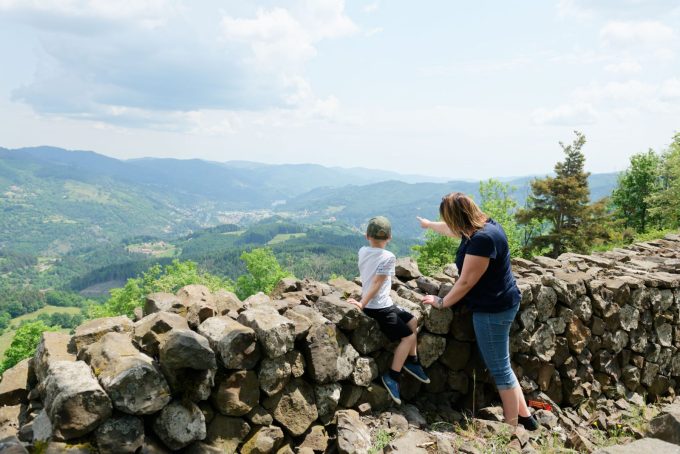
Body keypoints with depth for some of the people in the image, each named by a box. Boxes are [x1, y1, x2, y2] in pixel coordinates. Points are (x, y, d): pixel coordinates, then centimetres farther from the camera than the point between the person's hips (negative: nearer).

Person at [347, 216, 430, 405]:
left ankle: (411, 361, 27)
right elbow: (376, 283, -20)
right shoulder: (388, 257, -15)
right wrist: (363, 304, -18)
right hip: (379, 307, -8)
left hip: (383, 304, 8)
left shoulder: (362, 251, 4)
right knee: (408, 336, -4)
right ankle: (392, 376, -3)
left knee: (412, 321, 18)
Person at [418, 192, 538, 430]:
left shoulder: (482, 239, -28)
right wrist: (428, 224, 43)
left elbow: (465, 282, -21)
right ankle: (525, 416, 28)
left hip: (493, 309, -10)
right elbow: (451, 229, 26)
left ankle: (512, 428, 14)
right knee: (501, 364, 17)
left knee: (500, 368, 1)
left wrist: (442, 303, -6)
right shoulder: (481, 224, 3)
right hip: (497, 304, 10)